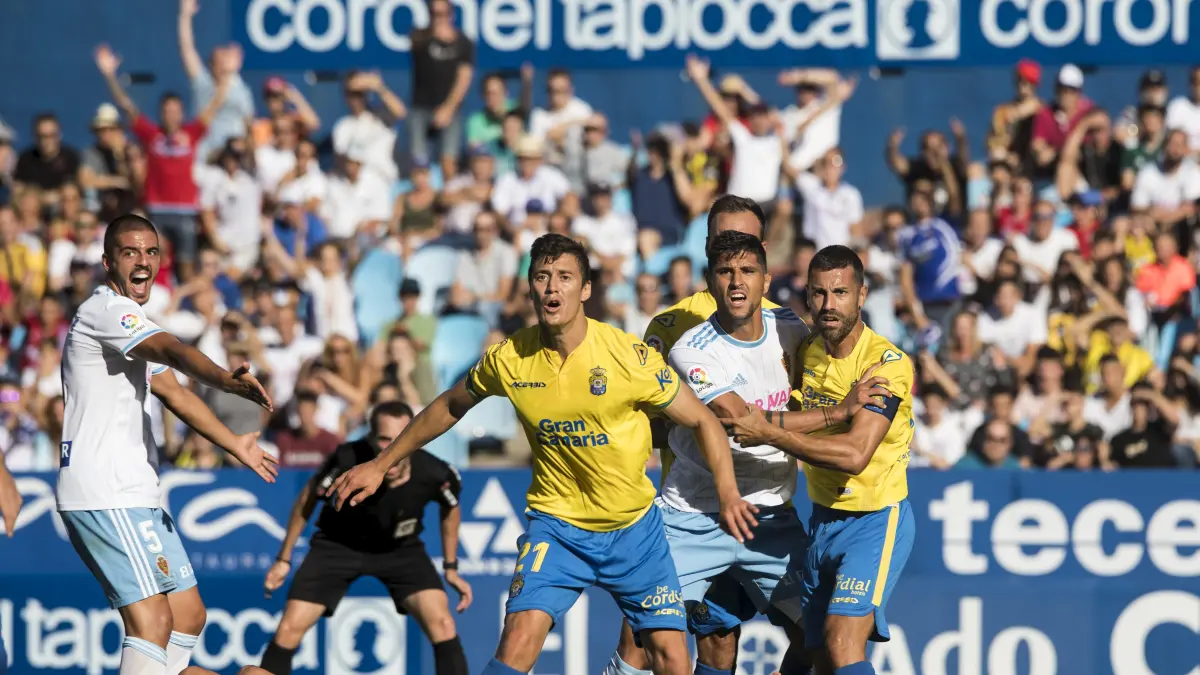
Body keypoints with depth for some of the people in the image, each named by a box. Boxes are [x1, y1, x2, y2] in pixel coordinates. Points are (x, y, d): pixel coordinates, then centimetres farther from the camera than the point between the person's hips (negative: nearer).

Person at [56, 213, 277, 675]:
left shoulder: (127, 319, 23)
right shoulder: (107, 309, -11)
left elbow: (172, 391, 31)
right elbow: (174, 351, -30)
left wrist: (234, 444, 34)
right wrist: (226, 380, -47)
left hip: (135, 494, 11)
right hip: (105, 494, -11)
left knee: (188, 615, 11)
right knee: (153, 619, -20)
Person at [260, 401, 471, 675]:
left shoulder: (434, 474, -29)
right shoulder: (347, 461, -33)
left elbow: (450, 508, -1)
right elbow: (309, 498, -10)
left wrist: (451, 568, 3)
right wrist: (284, 558, -3)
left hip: (401, 548, 1)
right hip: (337, 545, -1)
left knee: (441, 623, -19)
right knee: (289, 630, -9)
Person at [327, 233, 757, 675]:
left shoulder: (630, 357, -16)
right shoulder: (508, 360, -9)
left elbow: (703, 421, -6)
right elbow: (451, 407, 11)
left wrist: (727, 493, -21)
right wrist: (380, 465, 15)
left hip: (634, 527, 0)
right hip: (556, 524, 0)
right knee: (519, 639, -21)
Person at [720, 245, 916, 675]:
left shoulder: (887, 363, -18)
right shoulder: (805, 353, 4)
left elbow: (855, 454, -29)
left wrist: (769, 433, -25)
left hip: (876, 521, -7)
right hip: (822, 521, 7)